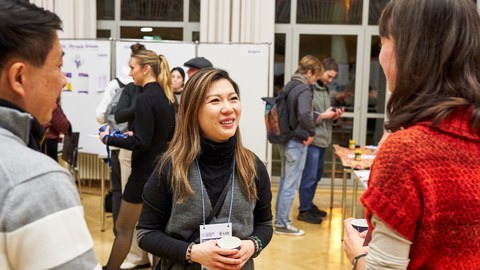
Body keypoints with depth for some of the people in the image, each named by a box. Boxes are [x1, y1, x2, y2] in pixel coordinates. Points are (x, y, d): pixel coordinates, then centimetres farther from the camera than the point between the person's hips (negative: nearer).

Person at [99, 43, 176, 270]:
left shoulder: (145, 98, -19)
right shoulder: (166, 96, 7)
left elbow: (142, 143, -22)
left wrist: (109, 138, -11)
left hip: (145, 171, -9)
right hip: (162, 168, 9)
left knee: (123, 228, 6)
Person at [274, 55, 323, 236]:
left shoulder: (288, 86, 9)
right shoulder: (304, 90, -18)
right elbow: (304, 115, -34)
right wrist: (311, 132, -19)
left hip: (284, 140, 9)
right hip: (296, 142, -9)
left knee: (284, 180, 19)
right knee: (291, 185, 1)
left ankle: (280, 216, 30)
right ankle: (282, 224, 9)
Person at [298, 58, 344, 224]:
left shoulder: (324, 89, 16)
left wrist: (334, 116, 2)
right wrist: (322, 116, -18)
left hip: (322, 140, 9)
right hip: (311, 140, -9)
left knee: (316, 176, 17)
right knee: (309, 177, -2)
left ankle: (309, 205, 31)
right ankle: (304, 210, 10)